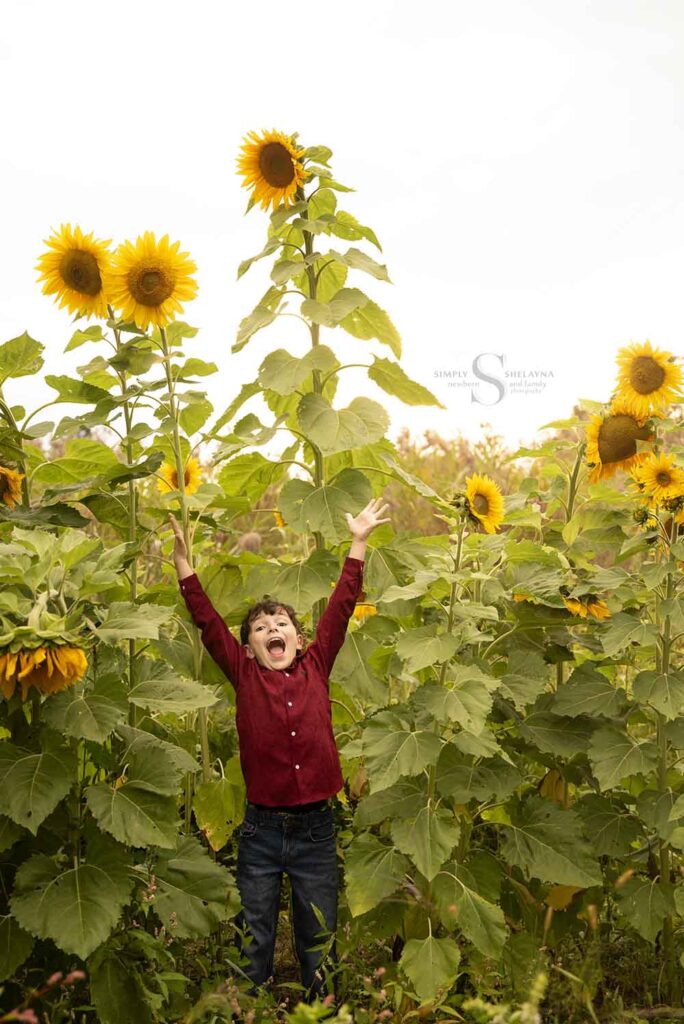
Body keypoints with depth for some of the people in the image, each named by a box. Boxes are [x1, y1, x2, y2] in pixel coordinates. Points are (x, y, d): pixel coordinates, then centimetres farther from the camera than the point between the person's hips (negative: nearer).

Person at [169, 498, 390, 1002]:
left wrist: (359, 543, 3)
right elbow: (207, 620, -1)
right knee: (254, 941, 11)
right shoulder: (244, 674, 2)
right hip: (261, 830, -1)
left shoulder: (316, 666, 4)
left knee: (318, 939, 13)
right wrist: (183, 560, -7)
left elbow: (341, 607, 4)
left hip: (316, 828, 1)